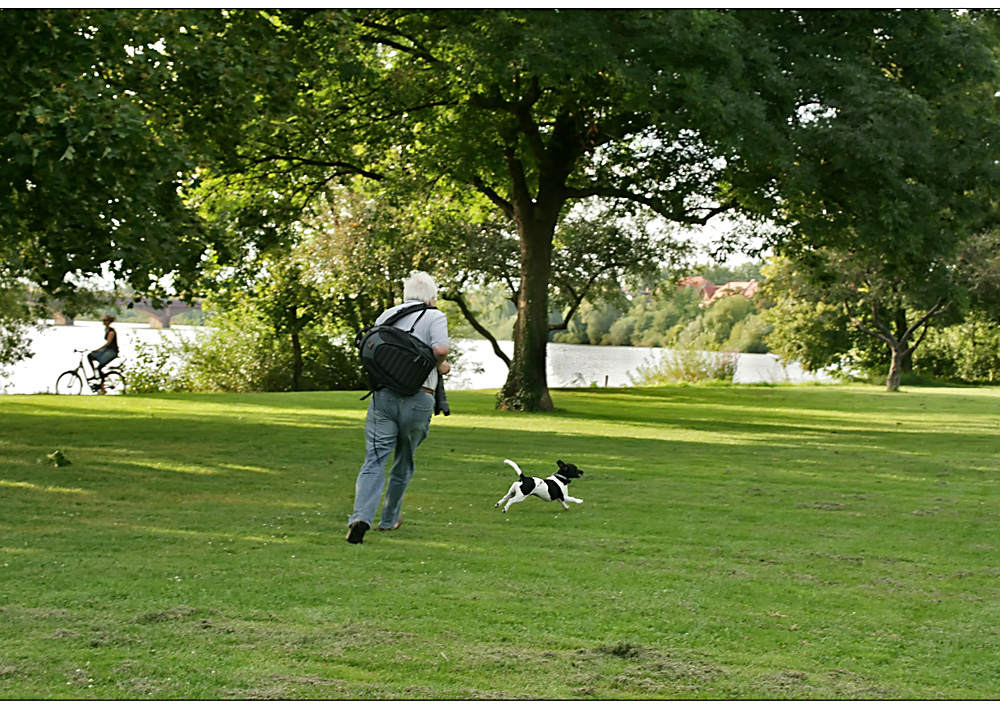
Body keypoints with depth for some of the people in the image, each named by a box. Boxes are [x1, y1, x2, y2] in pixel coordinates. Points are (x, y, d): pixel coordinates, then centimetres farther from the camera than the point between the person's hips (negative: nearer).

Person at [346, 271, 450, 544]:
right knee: (404, 462, 18)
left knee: (374, 461, -5)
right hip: (418, 399, -2)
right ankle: (389, 519, 30)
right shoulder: (435, 317, 1)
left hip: (383, 395, 2)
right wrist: (440, 366, 4)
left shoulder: (386, 315, 14)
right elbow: (441, 348, -16)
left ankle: (361, 518, -26)